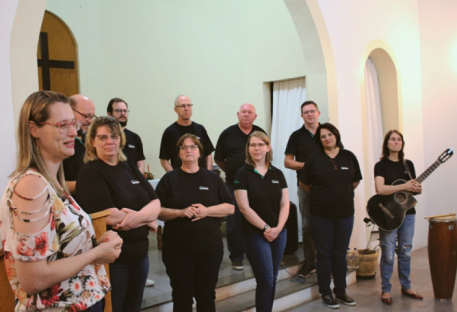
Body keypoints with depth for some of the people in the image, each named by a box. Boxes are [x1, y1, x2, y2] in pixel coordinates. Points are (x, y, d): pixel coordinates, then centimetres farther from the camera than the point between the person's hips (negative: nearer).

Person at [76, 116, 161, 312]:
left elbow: (156, 203, 2)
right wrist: (147, 220, -10)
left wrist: (138, 216, -19)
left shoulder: (129, 168, 8)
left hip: (140, 255, 7)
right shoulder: (90, 173, -12)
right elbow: (112, 218, -22)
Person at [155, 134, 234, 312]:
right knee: (182, 297, 9)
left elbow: (230, 208, 2)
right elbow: (157, 210, -3)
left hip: (210, 248, 1)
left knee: (207, 296, 12)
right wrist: (180, 212, -19)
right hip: (177, 249, -1)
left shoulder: (213, 178, 6)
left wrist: (207, 211, -14)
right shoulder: (169, 179, 3)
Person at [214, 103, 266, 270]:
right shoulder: (228, 133, -1)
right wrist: (232, 171, 6)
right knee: (234, 222, 2)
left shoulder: (260, 133, 6)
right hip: (234, 185, -2)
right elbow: (218, 159, 6)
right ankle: (236, 257, 14)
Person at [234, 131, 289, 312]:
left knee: (272, 280, 11)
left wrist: (278, 228, -10)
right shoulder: (243, 174, -7)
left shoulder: (277, 173, 6)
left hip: (279, 233, 5)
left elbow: (285, 204, 5)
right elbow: (245, 208, -12)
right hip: (255, 234, -4)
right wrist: (266, 228, -13)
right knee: (266, 280, -4)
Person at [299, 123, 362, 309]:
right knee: (324, 254, 6)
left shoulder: (349, 156, 2)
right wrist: (319, 196, 6)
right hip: (321, 215, -2)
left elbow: (356, 181, 14)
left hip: (345, 213, 2)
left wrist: (343, 194, 10)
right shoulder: (314, 159, -5)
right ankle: (326, 293, 17)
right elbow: (303, 184, 3)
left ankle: (341, 291, 25)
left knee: (340, 254, 12)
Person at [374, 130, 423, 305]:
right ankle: (386, 290, 12)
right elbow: (380, 189, -20)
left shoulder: (408, 164, 9)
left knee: (405, 252, 13)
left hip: (407, 213, 5)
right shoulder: (381, 165, -7)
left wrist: (417, 189, -9)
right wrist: (404, 186, -23)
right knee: (388, 254, -1)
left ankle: (406, 287, 26)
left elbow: (414, 187, 14)